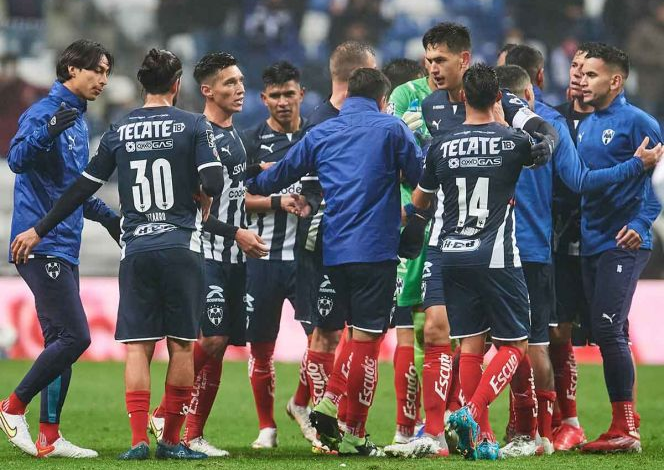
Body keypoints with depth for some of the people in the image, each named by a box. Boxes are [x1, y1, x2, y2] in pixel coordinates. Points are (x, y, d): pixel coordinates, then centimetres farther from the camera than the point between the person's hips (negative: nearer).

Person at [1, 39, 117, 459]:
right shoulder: (44, 112, -9)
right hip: (42, 246, -10)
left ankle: (49, 438, 11)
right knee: (74, 337, -14)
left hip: (65, 248, 10)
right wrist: (48, 132, -39)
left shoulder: (79, 121, 19)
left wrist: (107, 216, 28)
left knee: (61, 343, 9)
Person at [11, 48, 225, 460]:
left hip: (136, 249, 2)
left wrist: (39, 230, 16)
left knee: (137, 345, 2)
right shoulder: (193, 125, -2)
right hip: (181, 246, -2)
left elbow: (83, 188, 8)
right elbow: (214, 183, -12)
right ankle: (172, 439, 5)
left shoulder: (120, 131, 7)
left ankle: (139, 438, -7)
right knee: (182, 344, 6)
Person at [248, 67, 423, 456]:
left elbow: (281, 174, 18)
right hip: (376, 249, -5)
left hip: (334, 249, 5)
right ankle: (353, 435, -2)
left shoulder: (320, 134, 10)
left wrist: (250, 186, 36)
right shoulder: (392, 129, -1)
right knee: (367, 339, -1)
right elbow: (421, 177, 0)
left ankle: (333, 402, 6)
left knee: (362, 332, 20)